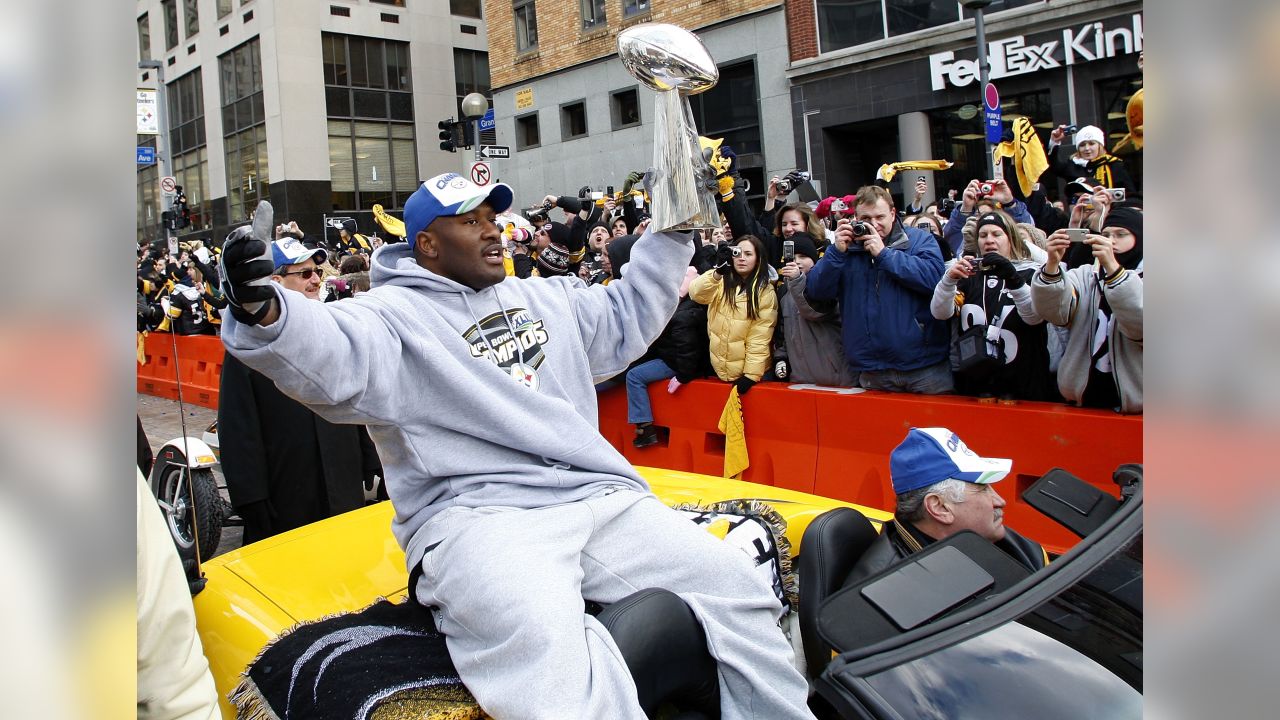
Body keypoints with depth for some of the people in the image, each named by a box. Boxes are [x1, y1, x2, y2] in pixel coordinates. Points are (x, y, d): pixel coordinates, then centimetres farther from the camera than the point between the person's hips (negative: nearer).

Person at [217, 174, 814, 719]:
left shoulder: (544, 298, 24)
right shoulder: (395, 315, 3)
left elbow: (626, 317, 36)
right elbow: (333, 359, -17)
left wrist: (670, 230, 35)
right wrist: (263, 314, -38)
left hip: (601, 498, 6)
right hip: (476, 515, -6)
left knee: (733, 585, -6)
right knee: (542, 643, -38)